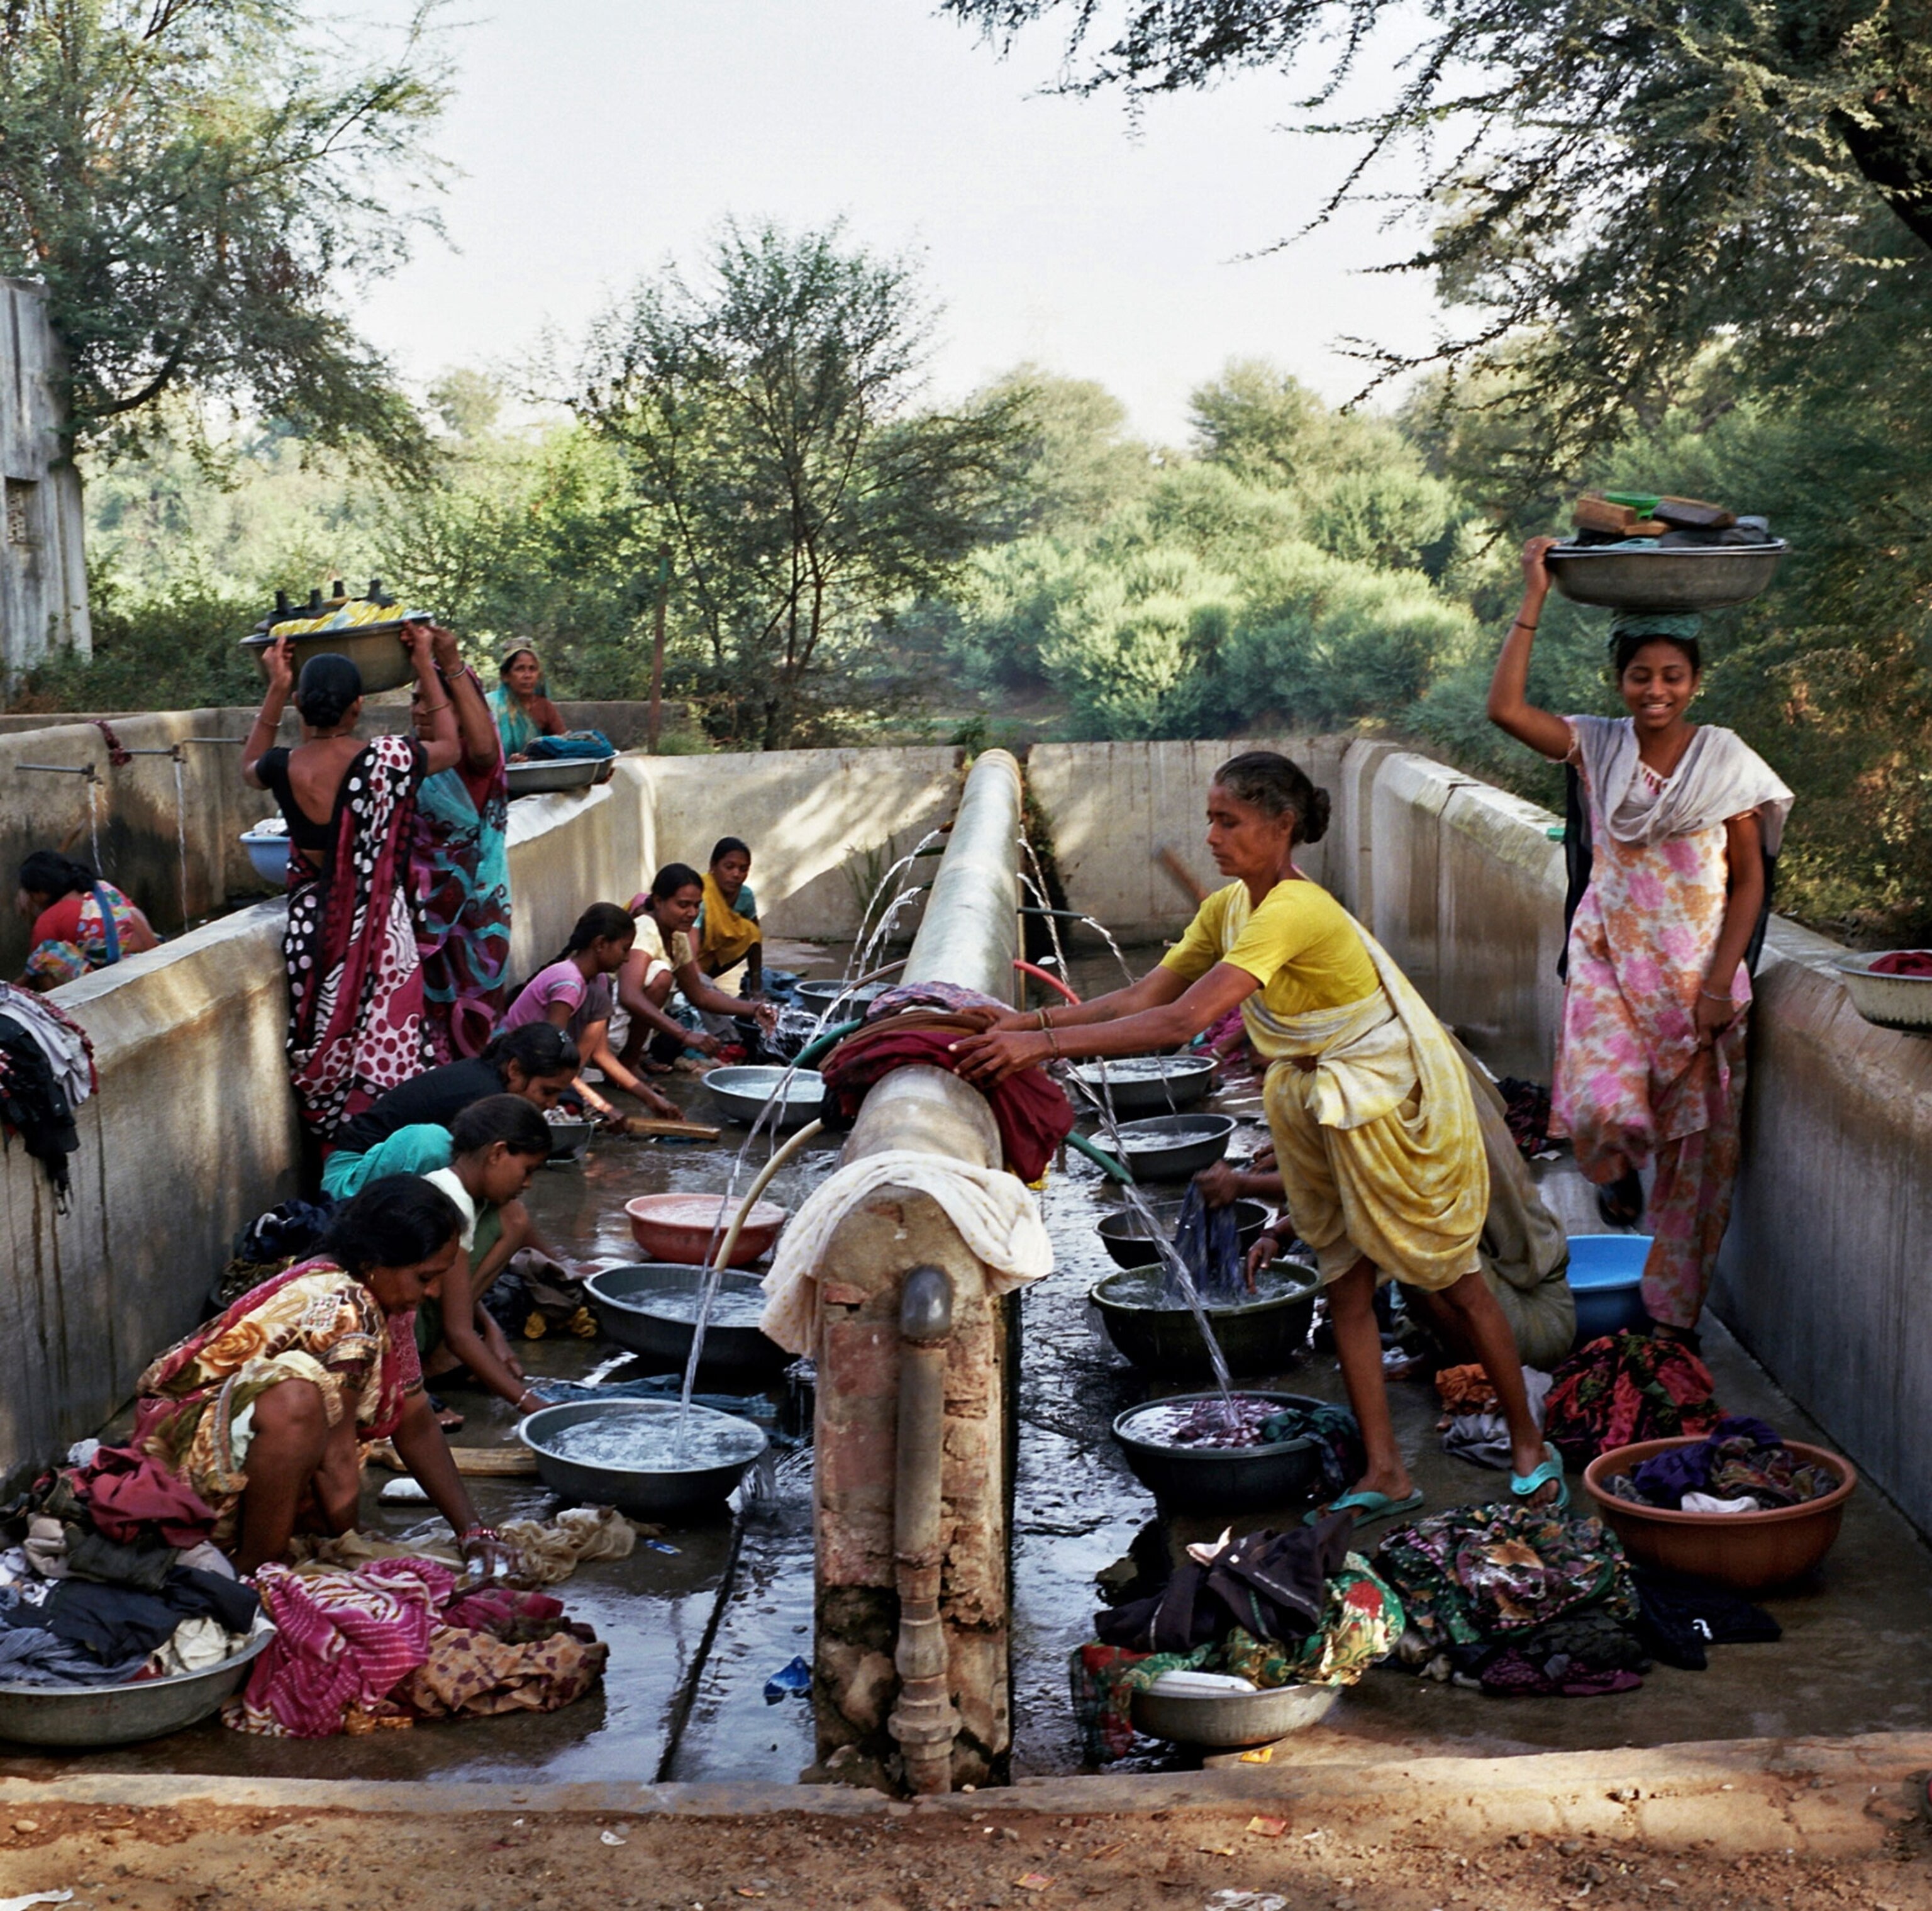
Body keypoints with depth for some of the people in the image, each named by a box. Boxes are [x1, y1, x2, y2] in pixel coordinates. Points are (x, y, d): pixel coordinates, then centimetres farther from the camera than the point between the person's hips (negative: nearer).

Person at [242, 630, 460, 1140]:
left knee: (323, 1055, 14)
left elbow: (249, 767, 18)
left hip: (311, 923, 2)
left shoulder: (284, 768, -9)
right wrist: (426, 667, 12)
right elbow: (449, 747, 8)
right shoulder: (388, 760, -14)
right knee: (381, 1053, 8)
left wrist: (276, 690, 13)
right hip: (377, 925, -2)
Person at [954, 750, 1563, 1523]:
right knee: (1346, 1288, 9)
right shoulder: (1228, 909, -3)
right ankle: (1386, 1475, 18)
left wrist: (1044, 1044, -42)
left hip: (1399, 1107, -8)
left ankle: (1530, 1447, 26)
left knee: (1453, 1283, 7)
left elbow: (1185, 1020, -40)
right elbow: (1145, 997, -3)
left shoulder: (1294, 913, -32)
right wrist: (1033, 1021, -17)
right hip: (1319, 1108, 8)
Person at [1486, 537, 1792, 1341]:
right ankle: (1619, 1172, 17)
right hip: (1610, 958, 0)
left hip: (1698, 968, 0)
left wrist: (1719, 985, -9)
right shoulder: (1597, 746, 0)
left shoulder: (1725, 760, -2)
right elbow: (1505, 708, -16)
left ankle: (1673, 1315, 17)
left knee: (1696, 1146, 3)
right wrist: (1534, 600, -15)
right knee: (1599, 1108, -22)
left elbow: (1749, 881, -1)